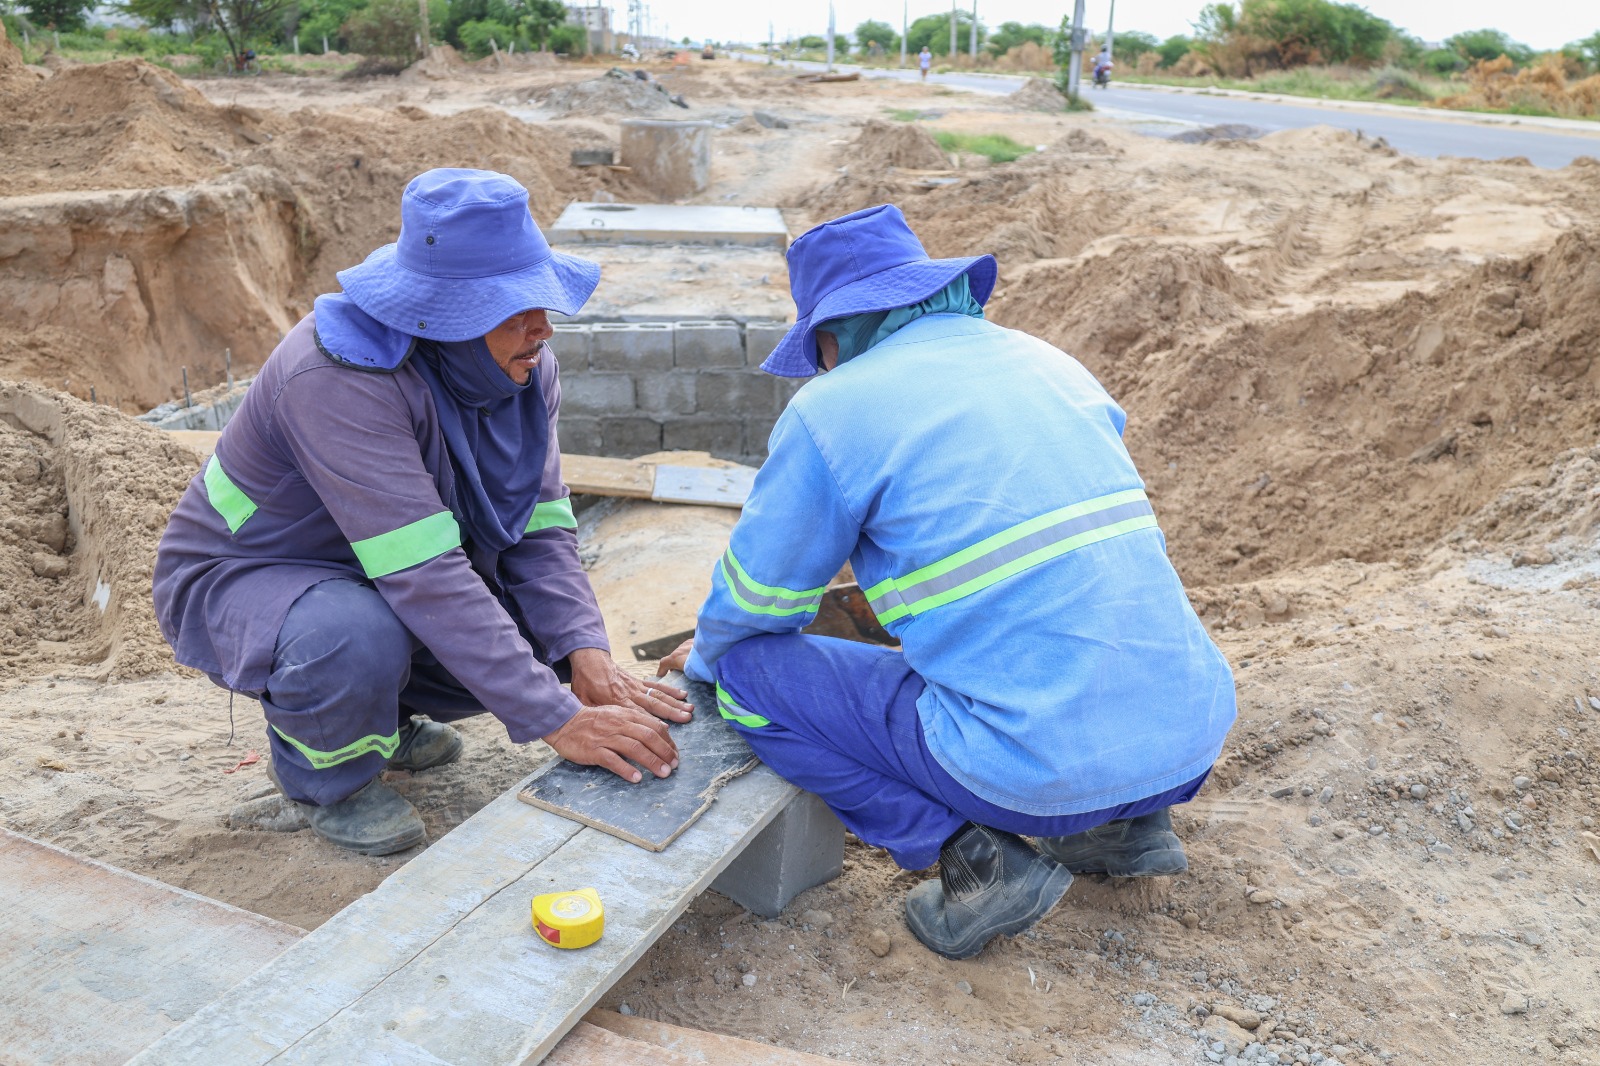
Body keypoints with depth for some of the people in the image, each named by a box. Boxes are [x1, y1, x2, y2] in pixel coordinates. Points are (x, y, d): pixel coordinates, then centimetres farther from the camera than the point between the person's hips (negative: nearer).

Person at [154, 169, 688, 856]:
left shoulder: (523, 362, -12)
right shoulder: (342, 379, -35)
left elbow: (539, 527, -12)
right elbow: (424, 574, -40)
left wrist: (587, 656, -29)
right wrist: (557, 720, -42)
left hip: (381, 578, 7)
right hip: (238, 577, -6)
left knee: (550, 634, -10)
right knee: (360, 641, -39)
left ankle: (382, 712, 15)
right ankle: (320, 765, -3)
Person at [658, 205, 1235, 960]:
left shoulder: (831, 410, -5)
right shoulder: (1051, 362, 14)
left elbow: (755, 604, 5)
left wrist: (704, 657, 29)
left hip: (1041, 767, -7)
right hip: (1196, 734, 7)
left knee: (751, 671, 7)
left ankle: (977, 856, 0)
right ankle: (1125, 822, 18)